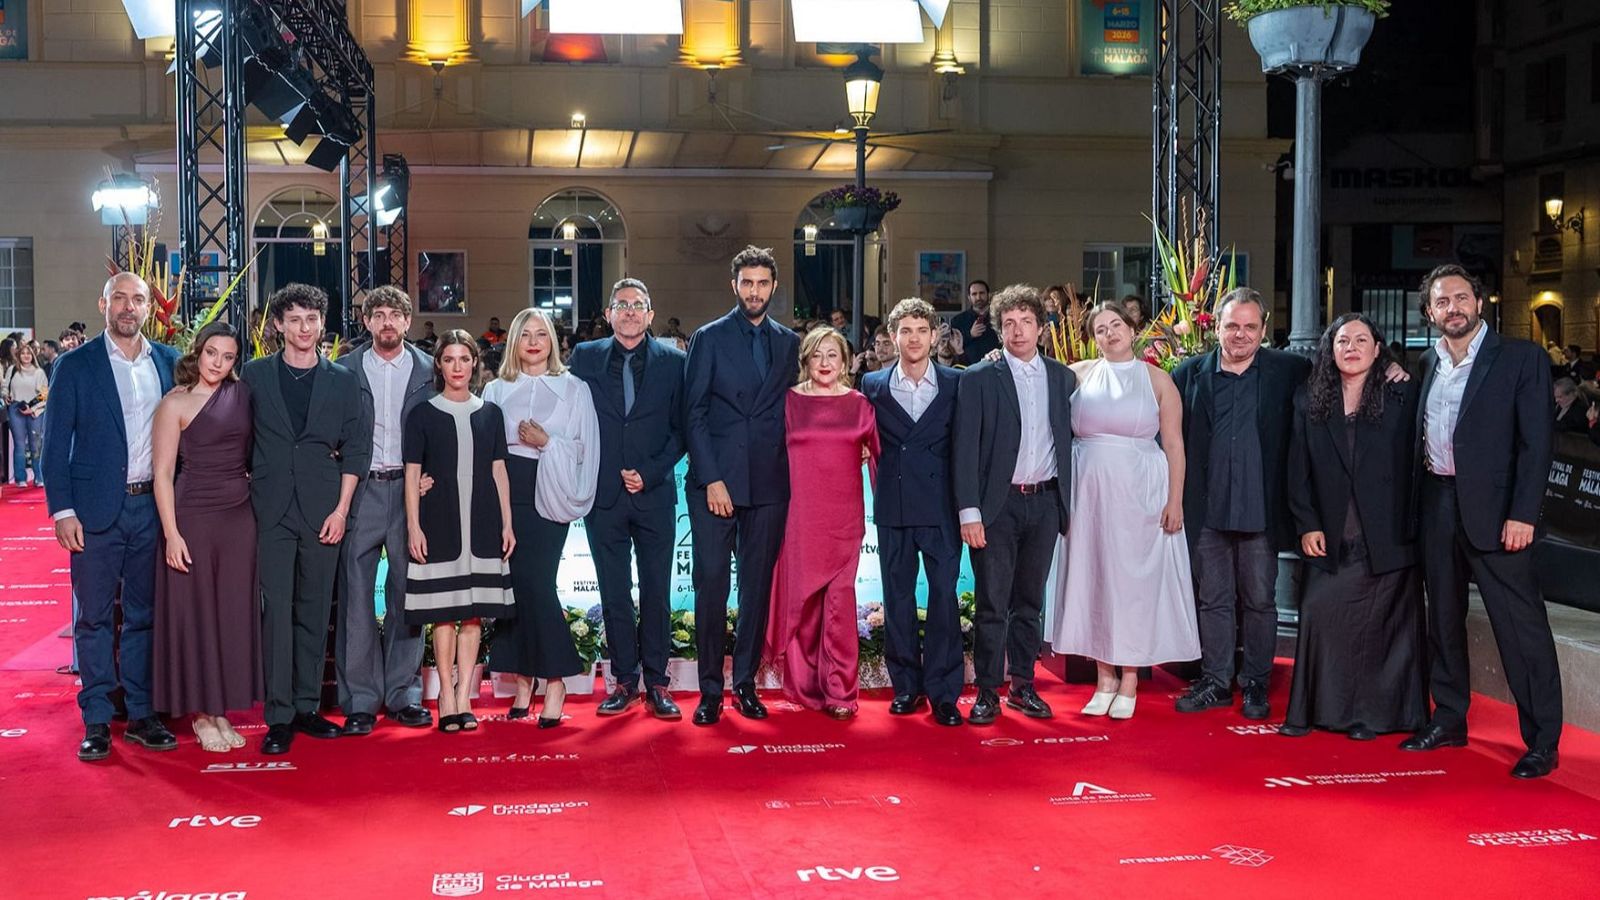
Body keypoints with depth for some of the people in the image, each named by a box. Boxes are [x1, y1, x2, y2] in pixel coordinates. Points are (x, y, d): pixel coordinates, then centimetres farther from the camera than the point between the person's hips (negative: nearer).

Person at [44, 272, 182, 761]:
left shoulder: (169, 361, 7)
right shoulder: (75, 366, -1)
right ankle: (96, 721, 9)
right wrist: (62, 511, -9)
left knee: (144, 615, 10)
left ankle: (141, 714, 18)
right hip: (96, 510, -3)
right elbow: (56, 444, -2)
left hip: (152, 506, 3)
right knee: (94, 618, 3)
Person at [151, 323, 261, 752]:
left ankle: (221, 710, 18)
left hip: (240, 517, 5)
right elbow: (162, 473, -8)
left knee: (234, 615, 8)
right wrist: (172, 534, -13)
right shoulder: (175, 404, -6)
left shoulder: (241, 395, 8)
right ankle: (200, 714, 13)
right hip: (194, 518, -5)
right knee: (195, 613, 2)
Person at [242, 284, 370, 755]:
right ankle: (279, 716, -2)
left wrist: (341, 509, -3)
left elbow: (356, 447, 5)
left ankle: (307, 707, 15)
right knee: (276, 609, -5)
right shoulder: (255, 375, 7)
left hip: (322, 512, 1)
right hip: (271, 509, -1)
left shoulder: (342, 380, 8)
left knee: (314, 611, 6)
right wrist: (246, 491, -1)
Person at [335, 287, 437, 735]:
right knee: (356, 595, -2)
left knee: (407, 594, 7)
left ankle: (403, 694, 15)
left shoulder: (428, 370, 6)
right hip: (361, 491, -1)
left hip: (410, 489, 1)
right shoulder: (345, 371, 5)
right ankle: (360, 700, 4)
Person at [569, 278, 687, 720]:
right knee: (614, 593, 6)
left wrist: (650, 473, -8)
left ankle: (656, 683, 11)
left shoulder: (672, 361, 4)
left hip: (655, 493, -1)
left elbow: (680, 429, 3)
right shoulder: (585, 357, 7)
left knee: (657, 592, 3)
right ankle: (625, 680, 15)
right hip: (604, 496, 1)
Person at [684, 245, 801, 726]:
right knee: (711, 584, -4)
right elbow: (694, 413, -2)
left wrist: (790, 473, 2)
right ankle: (710, 689, 4)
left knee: (758, 586, 5)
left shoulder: (789, 343, 12)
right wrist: (711, 479, -10)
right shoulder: (709, 338, 3)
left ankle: (745, 682, 15)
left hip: (769, 484, 3)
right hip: (715, 481, -3)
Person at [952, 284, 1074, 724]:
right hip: (998, 503, -3)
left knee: (1030, 601, 12)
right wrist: (969, 512, -12)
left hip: (1045, 502, 3)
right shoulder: (979, 378, -2)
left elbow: (1066, 439, 11)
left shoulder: (1062, 377, 10)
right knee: (992, 604, -2)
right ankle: (987, 692, 6)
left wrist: (1067, 501, 5)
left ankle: (1023, 685, 21)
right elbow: (965, 449, -5)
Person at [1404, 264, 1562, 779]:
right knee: (1443, 619, 14)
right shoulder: (1427, 364, 12)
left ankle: (1542, 741, 2)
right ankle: (1449, 721, 26)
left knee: (1520, 625, -4)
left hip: (1493, 508, -6)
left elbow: (1536, 443, -8)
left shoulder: (1521, 359, -4)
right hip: (1437, 507, 6)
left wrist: (1523, 515, -15)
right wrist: (1416, 506, 4)